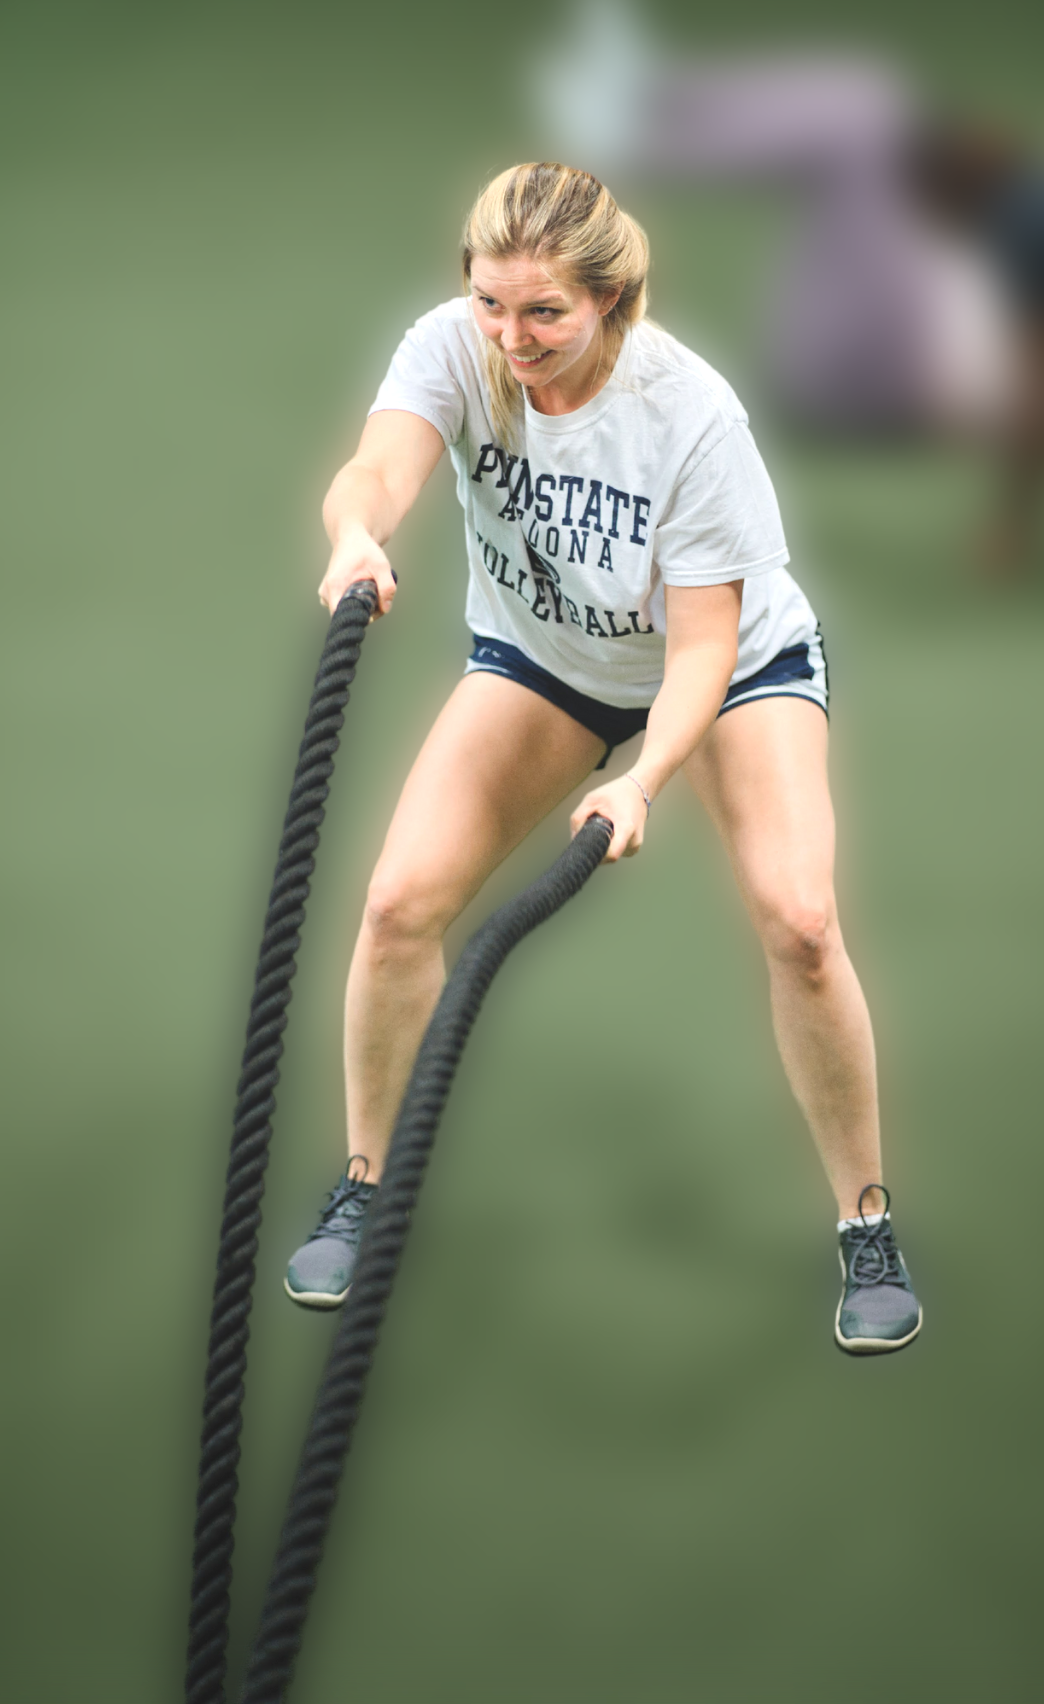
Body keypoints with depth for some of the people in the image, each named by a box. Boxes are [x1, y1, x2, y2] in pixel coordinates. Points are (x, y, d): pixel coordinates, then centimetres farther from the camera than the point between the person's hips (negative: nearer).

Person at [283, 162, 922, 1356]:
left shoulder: (689, 413, -34)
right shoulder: (456, 348, -26)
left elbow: (705, 641, -30)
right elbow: (382, 465, -45)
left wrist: (644, 781, -46)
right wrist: (358, 537, -68)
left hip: (736, 660, -3)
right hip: (541, 661, 3)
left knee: (797, 920, -22)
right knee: (402, 900, -13)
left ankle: (866, 1224, -4)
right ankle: (364, 1188, 8)